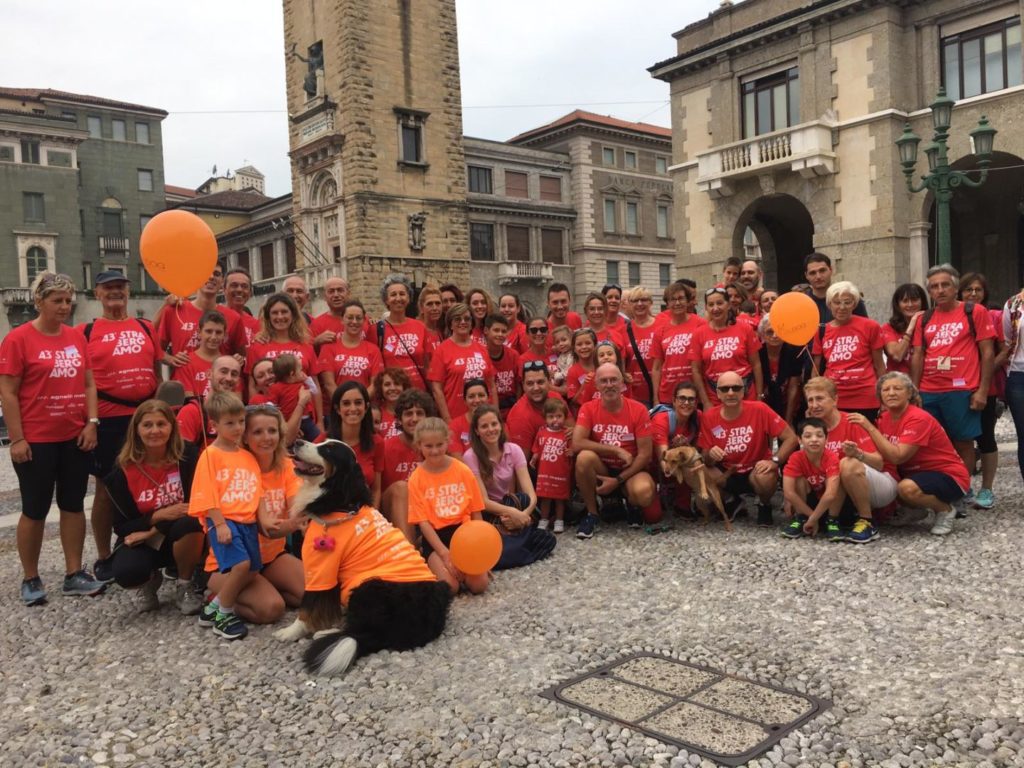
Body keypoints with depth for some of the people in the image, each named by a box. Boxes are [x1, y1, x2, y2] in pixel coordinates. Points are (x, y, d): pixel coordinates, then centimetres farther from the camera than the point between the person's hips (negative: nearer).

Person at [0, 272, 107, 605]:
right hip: (36, 441, -5)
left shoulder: (77, 337, 6)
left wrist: (92, 422, 0)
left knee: (73, 505, 10)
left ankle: (74, 574, 19)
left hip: (76, 438, 5)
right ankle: (31, 579, 20)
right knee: (35, 510, 6)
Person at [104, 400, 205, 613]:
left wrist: (151, 531, -19)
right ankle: (149, 582, 10)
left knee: (190, 522, -36)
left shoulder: (188, 456, -14)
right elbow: (122, 527, -7)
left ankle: (186, 585, -6)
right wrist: (159, 516, -24)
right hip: (141, 540, 1)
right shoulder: (123, 471, -9)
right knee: (125, 573, -32)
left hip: (183, 538, -1)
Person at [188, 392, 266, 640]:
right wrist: (220, 524, -17)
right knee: (241, 564, -22)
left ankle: (214, 607, 23)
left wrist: (265, 520, 2)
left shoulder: (248, 457, 14)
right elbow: (207, 495, -10)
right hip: (223, 520, -7)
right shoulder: (210, 455, -5)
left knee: (253, 570, 5)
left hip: (247, 521, 7)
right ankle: (223, 615, -1)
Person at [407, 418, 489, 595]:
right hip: (436, 537, -1)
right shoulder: (416, 479, -6)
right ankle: (432, 563, 9)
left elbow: (476, 512, 4)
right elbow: (423, 522, -8)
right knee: (449, 587, -22)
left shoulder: (463, 471, -2)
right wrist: (444, 552, -17)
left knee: (479, 585, -18)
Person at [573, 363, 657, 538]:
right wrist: (617, 450, -22)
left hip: (630, 471, -1)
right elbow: (577, 444, -23)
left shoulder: (638, 410, -11)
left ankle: (631, 504, 7)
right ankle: (591, 513, -10)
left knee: (643, 492, -35)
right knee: (584, 457, -32)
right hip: (601, 469, 1)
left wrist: (618, 480, -19)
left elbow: (645, 454, -11)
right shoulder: (588, 409, -9)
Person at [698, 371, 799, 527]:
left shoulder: (759, 409, -18)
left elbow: (791, 438, -14)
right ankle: (732, 501, 9)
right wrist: (710, 455, -28)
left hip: (756, 470, -2)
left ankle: (765, 505, 3)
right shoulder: (709, 417, -11)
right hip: (726, 473, 3)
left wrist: (774, 461, -28)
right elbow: (707, 461, -4)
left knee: (765, 478, -36)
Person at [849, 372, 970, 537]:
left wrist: (869, 427, -32)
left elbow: (897, 457, -31)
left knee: (908, 487, -35)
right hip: (917, 472, 8)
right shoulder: (884, 418, 0)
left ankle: (945, 510, -4)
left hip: (948, 476, -8)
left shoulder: (918, 418, -23)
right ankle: (917, 509, 12)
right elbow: (882, 455, -3)